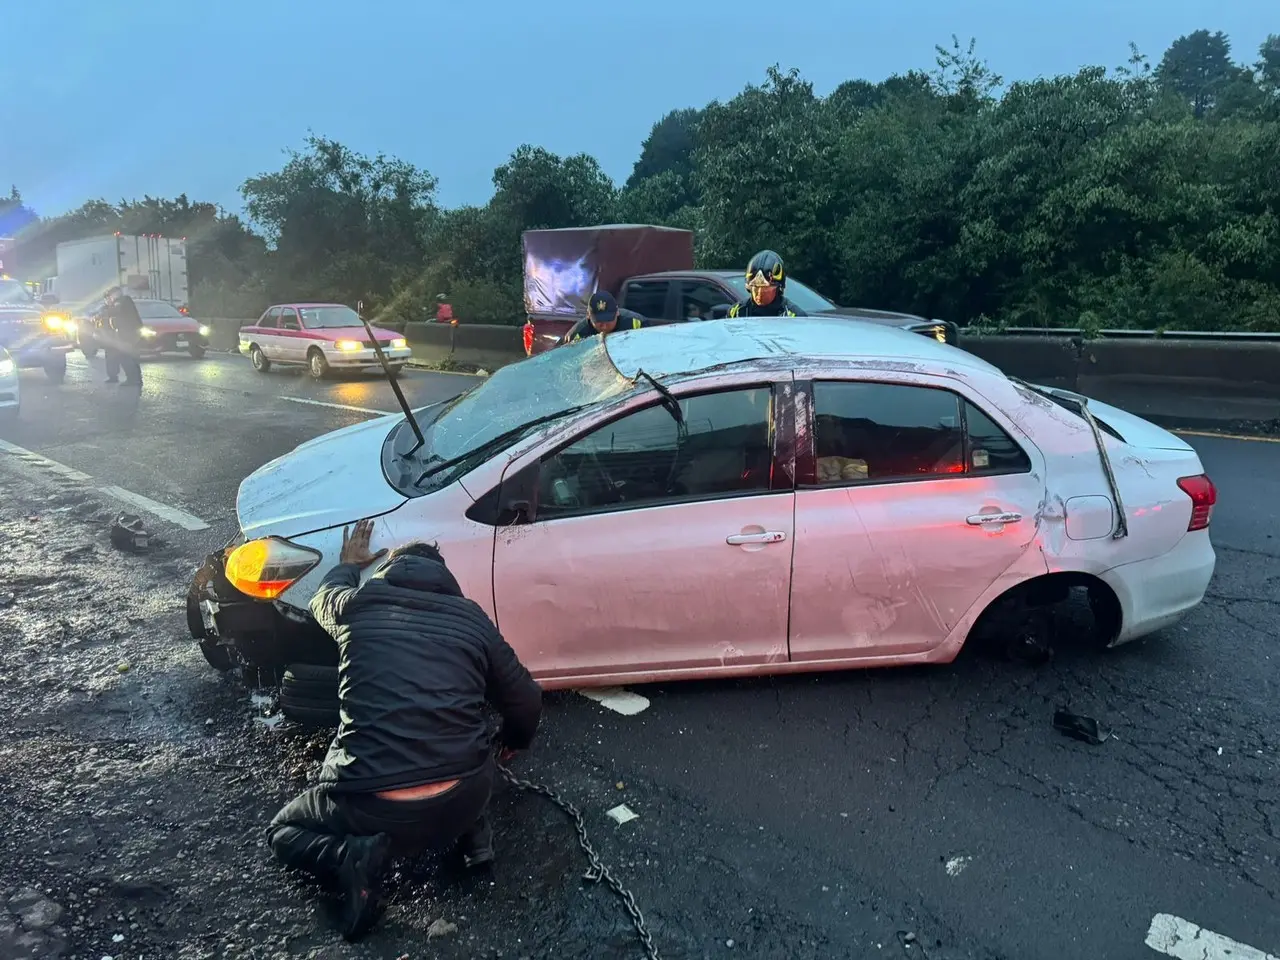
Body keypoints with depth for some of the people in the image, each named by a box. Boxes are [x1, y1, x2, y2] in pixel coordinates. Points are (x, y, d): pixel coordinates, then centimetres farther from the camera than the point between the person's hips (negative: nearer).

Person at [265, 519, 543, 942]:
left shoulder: (357, 604, 6)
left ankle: (353, 855, -2)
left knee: (283, 832, 28)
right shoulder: (472, 617, 8)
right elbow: (526, 700, 15)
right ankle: (473, 832, 18)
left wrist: (347, 565, 54)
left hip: (372, 805, -2)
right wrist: (513, 743, 37)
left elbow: (324, 597, 33)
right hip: (465, 797, 3)